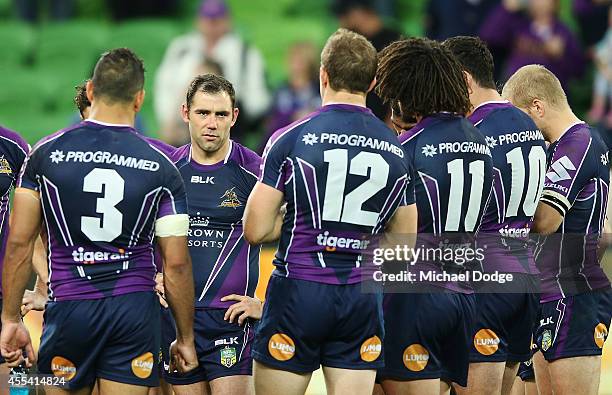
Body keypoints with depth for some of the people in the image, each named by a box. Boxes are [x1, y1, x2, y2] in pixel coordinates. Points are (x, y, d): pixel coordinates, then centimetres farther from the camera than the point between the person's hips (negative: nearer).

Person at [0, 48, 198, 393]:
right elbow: (177, 264, 0)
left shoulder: (47, 153, 0)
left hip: (69, 307, 0)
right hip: (135, 310, 0)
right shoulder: (161, 168, -1)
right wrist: (186, 338, 10)